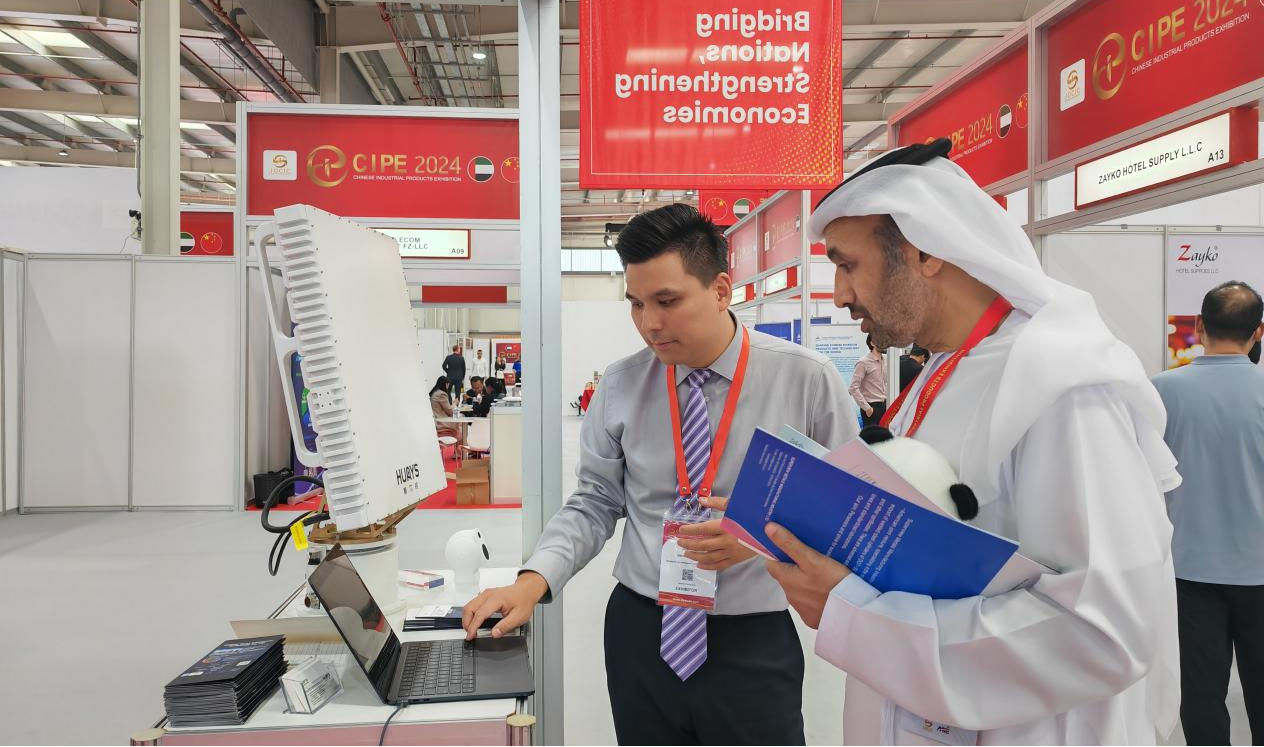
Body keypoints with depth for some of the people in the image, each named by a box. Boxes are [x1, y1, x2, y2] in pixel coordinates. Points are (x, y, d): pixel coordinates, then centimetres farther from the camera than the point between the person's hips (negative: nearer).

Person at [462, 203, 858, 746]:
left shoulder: (808, 380, -9)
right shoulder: (619, 387, -3)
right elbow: (593, 504, 1)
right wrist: (533, 581, -13)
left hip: (755, 644, -2)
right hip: (640, 634, 2)